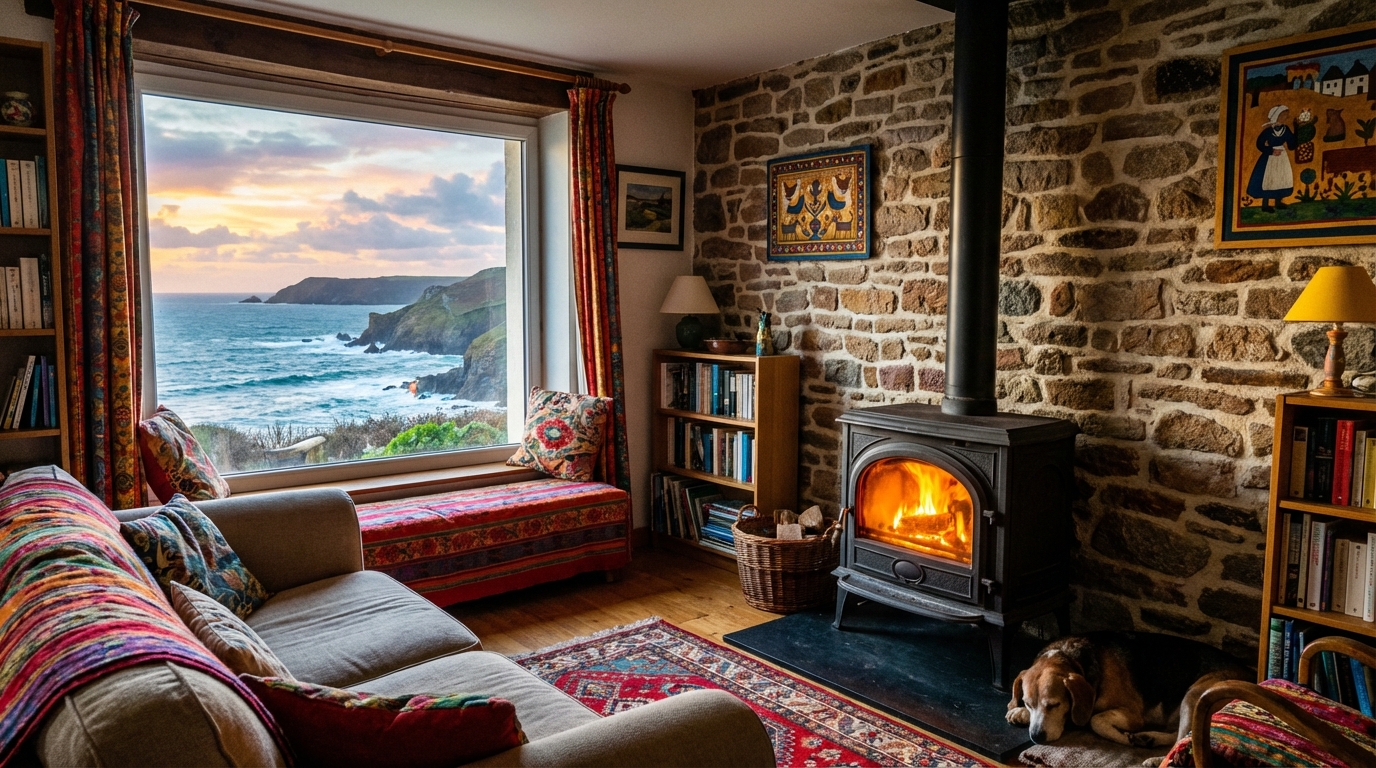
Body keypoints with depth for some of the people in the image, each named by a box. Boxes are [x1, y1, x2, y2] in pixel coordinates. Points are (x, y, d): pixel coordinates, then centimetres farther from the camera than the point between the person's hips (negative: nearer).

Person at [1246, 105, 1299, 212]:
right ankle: (1265, 204, 2)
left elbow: (1292, 145, 2)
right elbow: (1259, 144, -14)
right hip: (1270, 157, -6)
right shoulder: (1268, 129, -13)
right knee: (1268, 179, -5)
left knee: (1283, 179, 10)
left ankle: (1278, 201, 22)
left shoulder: (1286, 129, 2)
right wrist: (1271, 151, -19)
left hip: (1282, 157, 6)